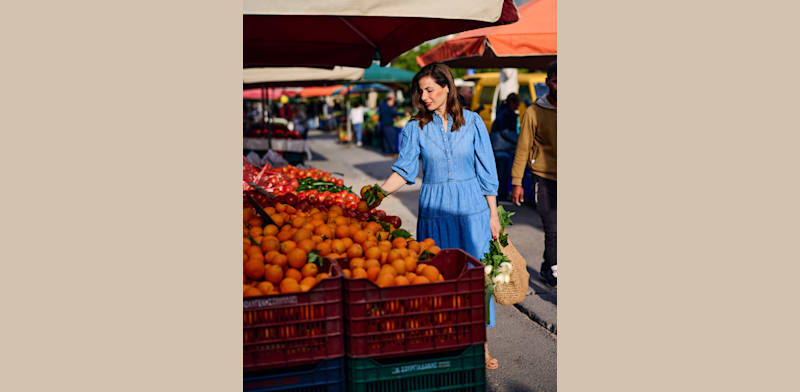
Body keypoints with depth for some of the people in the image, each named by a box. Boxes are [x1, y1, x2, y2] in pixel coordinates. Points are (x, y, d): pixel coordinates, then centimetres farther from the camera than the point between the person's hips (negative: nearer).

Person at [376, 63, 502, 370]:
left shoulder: (472, 122, 0)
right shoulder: (415, 128, 1)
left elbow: (486, 171, 2)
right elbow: (404, 169, -2)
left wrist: (493, 215, 2)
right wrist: (378, 193, -18)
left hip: (472, 208, 0)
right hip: (434, 210, 0)